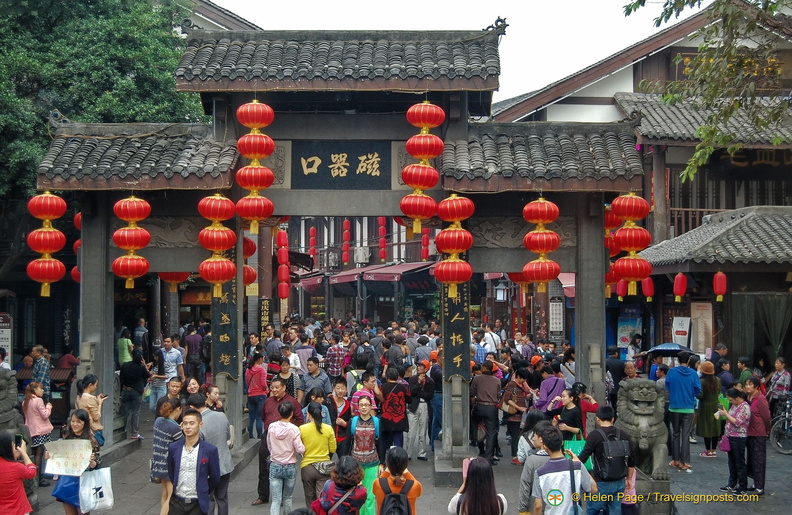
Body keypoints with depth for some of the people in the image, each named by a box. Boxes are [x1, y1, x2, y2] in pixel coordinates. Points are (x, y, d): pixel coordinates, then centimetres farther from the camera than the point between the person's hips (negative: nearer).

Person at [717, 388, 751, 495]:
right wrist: (723, 414, 5)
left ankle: (743, 488, 7)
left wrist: (726, 414, -17)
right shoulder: (734, 405, 10)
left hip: (739, 439, -9)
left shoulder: (745, 407, -17)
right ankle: (732, 485, 26)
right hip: (731, 437, 9)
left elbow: (737, 422, -22)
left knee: (740, 464, -1)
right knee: (732, 463, 16)